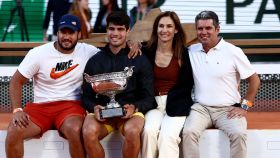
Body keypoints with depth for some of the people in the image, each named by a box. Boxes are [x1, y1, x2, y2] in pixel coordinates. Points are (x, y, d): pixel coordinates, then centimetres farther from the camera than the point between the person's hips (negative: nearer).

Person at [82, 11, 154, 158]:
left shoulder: (140, 60, 8)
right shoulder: (95, 61, 13)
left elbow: (148, 98, 6)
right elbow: (87, 96, 12)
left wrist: (134, 107, -15)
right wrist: (94, 108, -11)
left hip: (130, 111, -1)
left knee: (132, 131, -36)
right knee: (88, 132, -33)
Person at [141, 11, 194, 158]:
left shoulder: (184, 54, 3)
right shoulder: (146, 52, 6)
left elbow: (187, 85, 4)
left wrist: (169, 99, -4)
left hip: (176, 104, -1)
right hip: (153, 102, 1)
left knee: (167, 135, -28)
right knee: (149, 130, -30)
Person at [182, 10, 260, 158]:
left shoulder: (233, 52, -2)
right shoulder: (191, 51, 7)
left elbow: (254, 80, 3)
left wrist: (244, 106, -1)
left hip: (228, 109, -2)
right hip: (201, 108, 2)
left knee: (238, 134, -31)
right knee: (188, 132, -28)